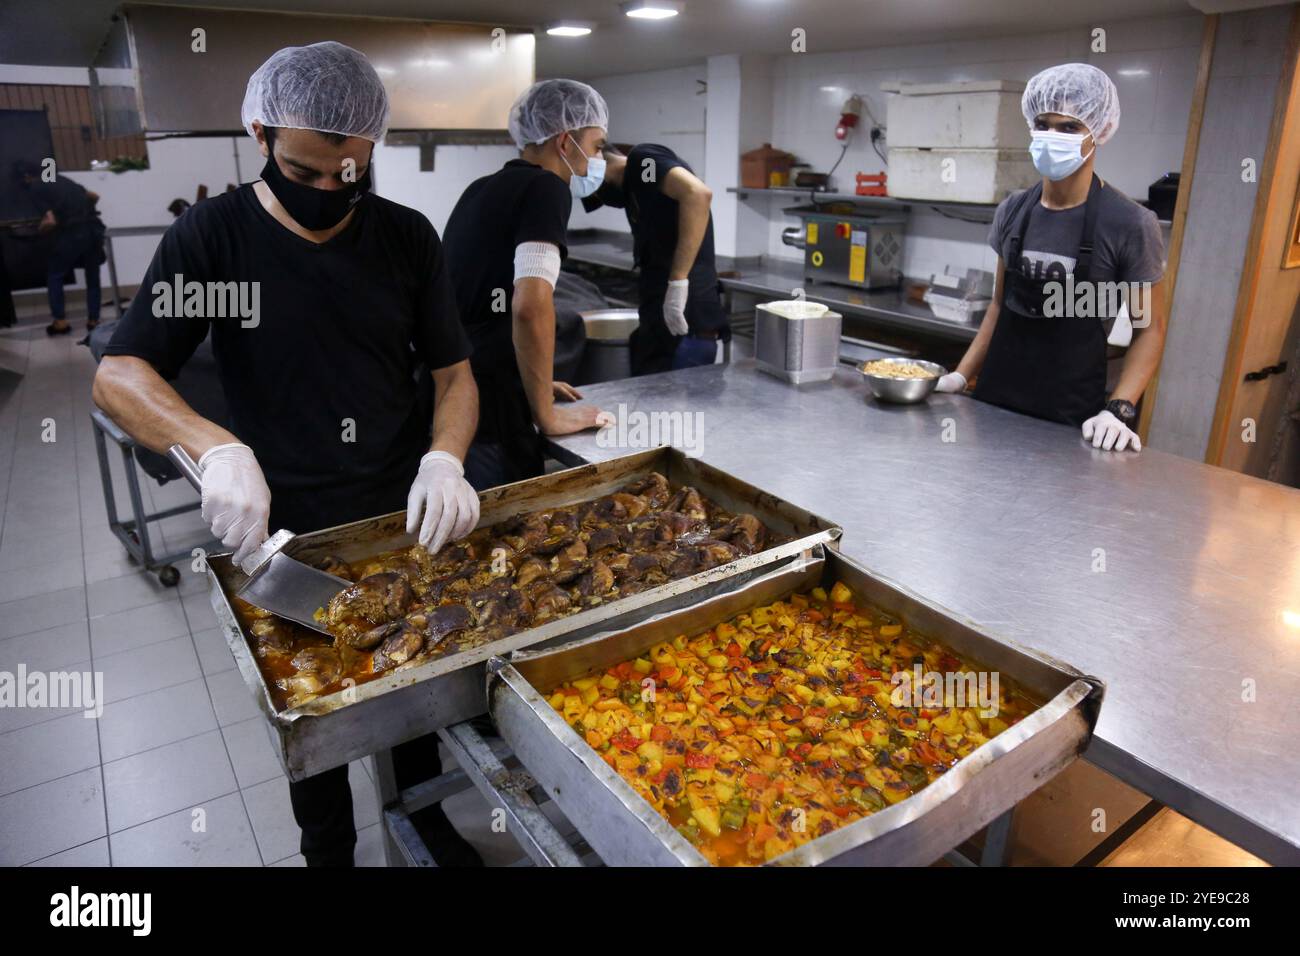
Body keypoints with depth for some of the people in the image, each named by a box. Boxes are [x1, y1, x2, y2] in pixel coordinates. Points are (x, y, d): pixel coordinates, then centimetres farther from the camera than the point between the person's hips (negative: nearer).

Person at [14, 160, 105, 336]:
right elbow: (94, 196, 24)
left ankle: (60, 322, 12)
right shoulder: (60, 179, 19)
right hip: (94, 228, 5)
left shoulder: (36, 188, 0)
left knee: (54, 275, 13)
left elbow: (51, 221, -9)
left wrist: (39, 229, 11)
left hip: (72, 233, -5)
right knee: (93, 277, 16)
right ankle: (93, 321, 17)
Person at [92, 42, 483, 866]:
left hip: (407, 519, 2)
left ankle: (425, 816, 46)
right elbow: (118, 375, -12)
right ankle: (329, 850, 44)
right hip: (283, 533, -1)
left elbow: (455, 373, 0)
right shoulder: (213, 235, -8)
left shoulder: (407, 237, -3)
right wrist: (215, 447, -32)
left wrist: (445, 459, -21)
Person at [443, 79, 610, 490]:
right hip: (487, 411, -9)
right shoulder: (546, 187, -10)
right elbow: (530, 306, -25)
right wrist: (547, 416, -15)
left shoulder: (481, 189, 17)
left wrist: (528, 382, 25)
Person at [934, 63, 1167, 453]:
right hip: (995, 397, 4)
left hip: (1071, 414, -4)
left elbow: (1149, 328, -6)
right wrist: (962, 375, 1)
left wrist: (1120, 409, -18)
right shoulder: (1012, 210, 2)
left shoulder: (1130, 224, -11)